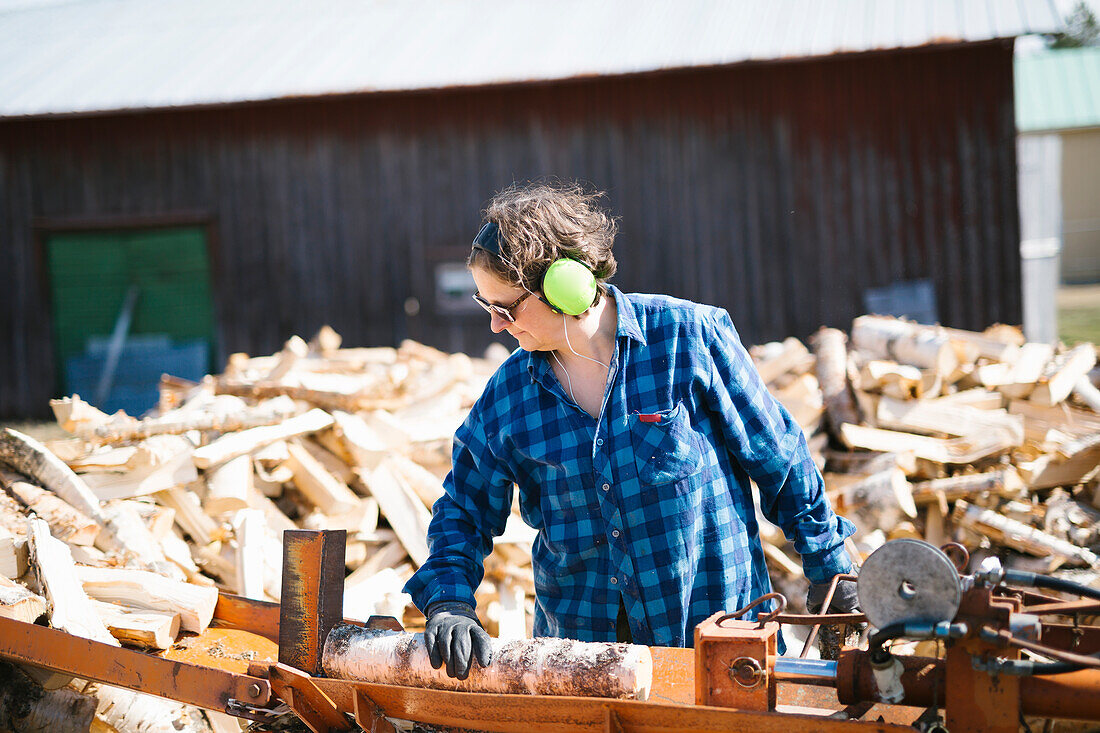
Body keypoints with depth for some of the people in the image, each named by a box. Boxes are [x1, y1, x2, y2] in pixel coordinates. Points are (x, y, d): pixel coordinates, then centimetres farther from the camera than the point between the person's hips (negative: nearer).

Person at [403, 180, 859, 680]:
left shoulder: (689, 337, -12)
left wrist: (829, 569, 4)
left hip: (714, 626, -2)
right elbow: (464, 512, 8)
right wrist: (448, 601, -10)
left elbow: (777, 458, -3)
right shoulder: (506, 395, -2)